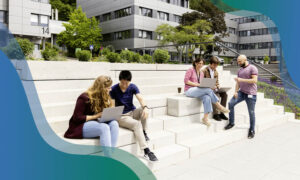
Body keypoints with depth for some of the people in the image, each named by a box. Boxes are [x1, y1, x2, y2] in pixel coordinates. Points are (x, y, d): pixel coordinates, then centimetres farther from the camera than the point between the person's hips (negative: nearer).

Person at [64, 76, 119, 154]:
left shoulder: (105, 97, 8)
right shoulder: (84, 98, -13)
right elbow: (77, 118, -15)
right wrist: (96, 116, -20)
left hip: (95, 124, 7)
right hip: (80, 126, -6)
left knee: (114, 123, -25)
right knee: (104, 127, -35)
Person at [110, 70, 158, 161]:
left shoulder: (132, 87, 0)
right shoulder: (114, 89, -8)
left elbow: (140, 98, -14)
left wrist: (145, 107, -36)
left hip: (132, 112, 4)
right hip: (121, 116, -4)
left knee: (144, 110, -30)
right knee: (136, 124, -33)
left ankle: (144, 132, -7)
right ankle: (146, 152, -36)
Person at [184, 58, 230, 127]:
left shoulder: (201, 73, 18)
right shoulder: (190, 70, -2)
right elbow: (186, 80, -11)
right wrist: (196, 84, -18)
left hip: (198, 90, 6)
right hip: (189, 90, -6)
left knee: (207, 98, -27)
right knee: (208, 90, -26)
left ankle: (205, 118, -25)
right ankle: (219, 107, -15)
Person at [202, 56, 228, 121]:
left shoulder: (216, 71, 17)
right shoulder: (205, 71, -4)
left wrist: (217, 86, -1)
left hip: (215, 88, 6)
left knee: (224, 93, -20)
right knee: (216, 95, -34)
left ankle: (221, 112, -14)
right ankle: (216, 114, -24)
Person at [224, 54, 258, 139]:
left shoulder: (252, 68, -6)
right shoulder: (240, 70, 16)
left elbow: (254, 80, -17)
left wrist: (242, 80, -20)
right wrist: (236, 91, 0)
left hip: (250, 94, -6)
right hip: (241, 92, 6)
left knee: (251, 112, 1)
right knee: (231, 103, -9)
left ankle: (252, 130, 17)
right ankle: (231, 123, 5)